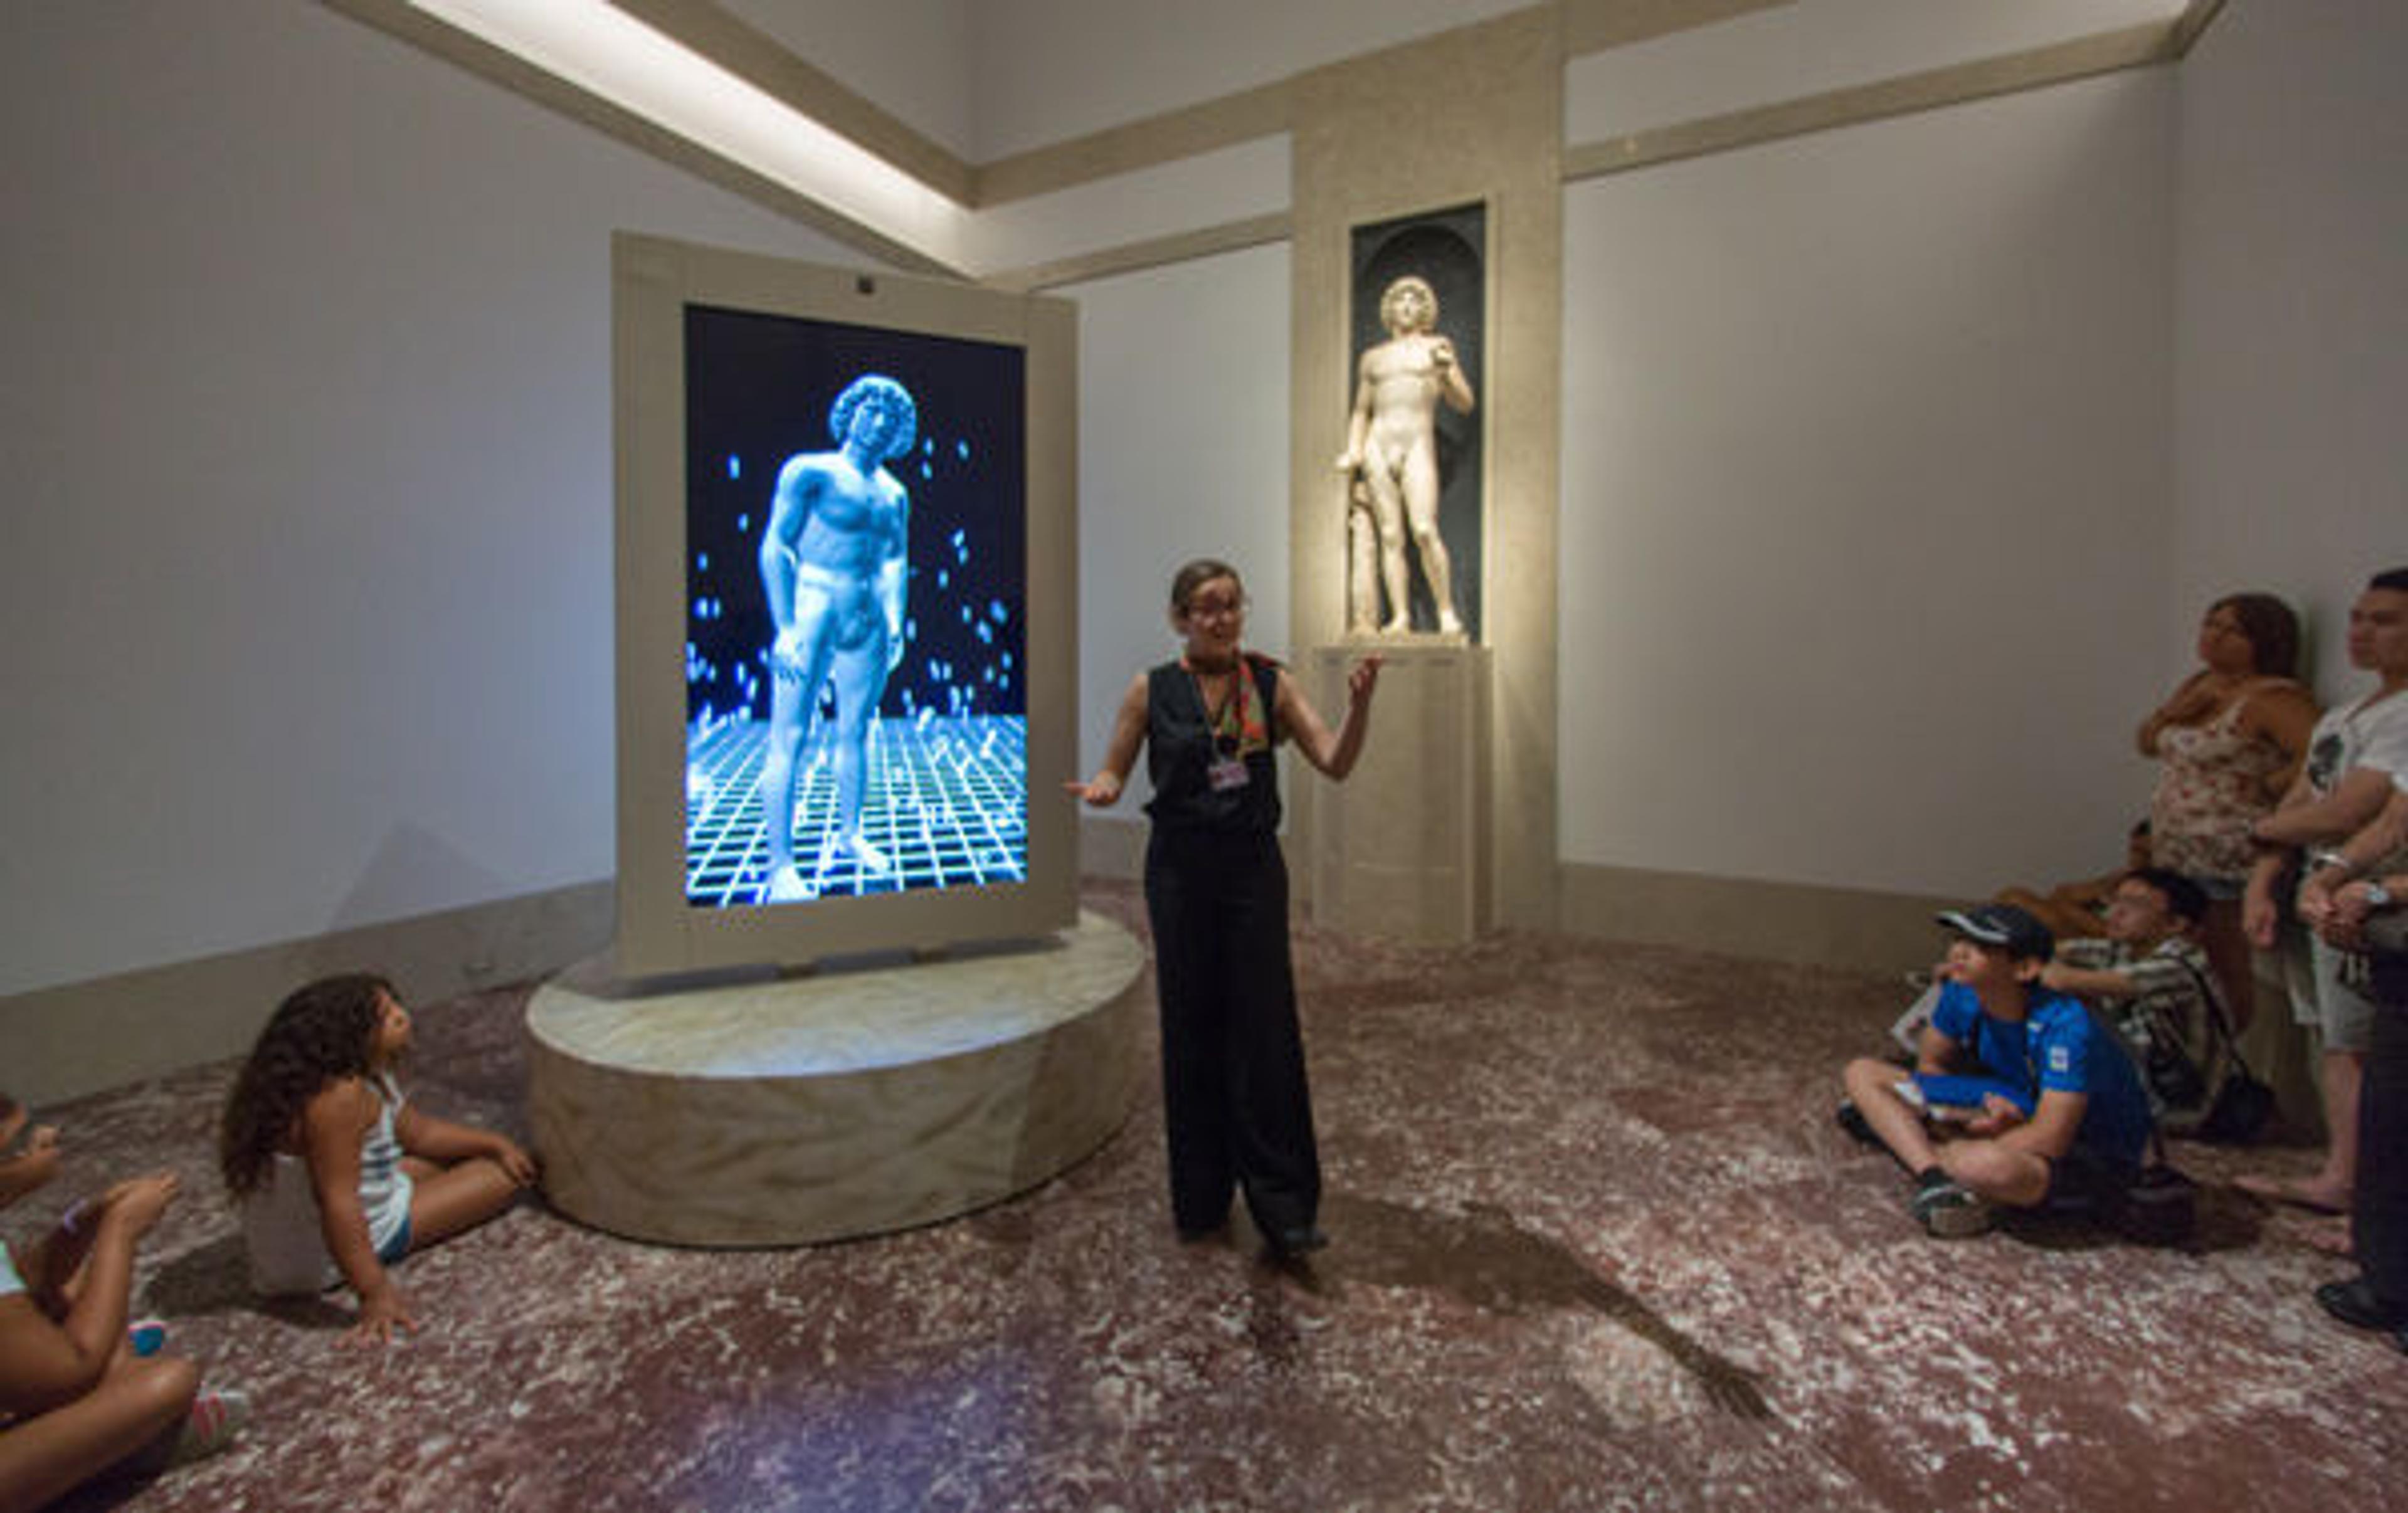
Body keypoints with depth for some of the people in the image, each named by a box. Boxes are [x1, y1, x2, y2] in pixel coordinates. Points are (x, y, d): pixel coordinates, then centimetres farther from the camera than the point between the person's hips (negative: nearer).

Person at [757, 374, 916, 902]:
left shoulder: (894, 493, 16)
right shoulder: (810, 471, -3)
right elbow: (775, 546, -8)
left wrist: (895, 621, 10)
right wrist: (785, 628, -17)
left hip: (868, 623, 6)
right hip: (812, 615, -6)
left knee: (855, 731, 12)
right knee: (789, 739, -6)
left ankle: (848, 835, 27)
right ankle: (781, 867, -4)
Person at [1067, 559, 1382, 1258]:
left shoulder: (1272, 683, 2)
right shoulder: (1152, 690, 0)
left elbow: (1336, 763, -5)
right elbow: (1114, 769, 6)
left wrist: (1360, 705, -21)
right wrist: (1101, 789, -17)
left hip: (1254, 867, 0)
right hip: (1180, 869, 0)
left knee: (1266, 1030, 0)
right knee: (1190, 1031, 9)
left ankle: (1284, 1206, 12)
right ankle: (1200, 1200, 26)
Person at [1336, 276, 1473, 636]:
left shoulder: (1436, 347, 15)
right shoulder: (1372, 357, 21)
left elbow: (1464, 405, 10)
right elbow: (1361, 411, 24)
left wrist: (1447, 370, -7)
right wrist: (1353, 451, 9)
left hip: (1418, 445, -3)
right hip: (1378, 447, 3)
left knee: (1424, 530, -18)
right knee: (1390, 535, -5)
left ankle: (1447, 613, -13)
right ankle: (1399, 616, -6)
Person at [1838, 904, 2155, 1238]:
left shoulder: (2065, 1025, -29)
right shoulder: (1962, 997, -11)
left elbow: (2048, 1142, -31)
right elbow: (1930, 1066, 4)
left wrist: (1969, 1130, -20)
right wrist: (1980, 1114, -14)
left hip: (2096, 1164, -7)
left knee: (1991, 1164, -45)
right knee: (1862, 1072, -6)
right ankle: (1934, 1177, -25)